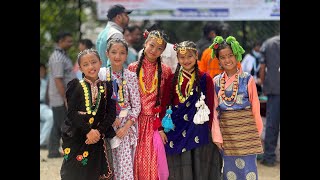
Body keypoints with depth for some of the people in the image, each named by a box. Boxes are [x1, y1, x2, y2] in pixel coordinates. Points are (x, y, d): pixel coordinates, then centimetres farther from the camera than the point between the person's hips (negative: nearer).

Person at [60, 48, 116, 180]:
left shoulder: (107, 87, 7)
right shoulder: (75, 86, -1)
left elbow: (111, 113, 1)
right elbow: (72, 113, -8)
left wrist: (99, 131, -12)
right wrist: (88, 131, -16)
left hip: (96, 137, 2)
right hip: (75, 138, -2)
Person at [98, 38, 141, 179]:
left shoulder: (131, 76, -2)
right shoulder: (101, 74, 1)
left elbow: (136, 105, -2)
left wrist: (126, 126, -10)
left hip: (126, 126, -1)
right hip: (107, 125, 1)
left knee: (126, 167, -6)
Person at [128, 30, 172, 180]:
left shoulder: (165, 71, 3)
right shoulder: (133, 68, 3)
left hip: (156, 122, 0)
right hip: (137, 122, 0)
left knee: (154, 162, -2)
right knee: (138, 160, 3)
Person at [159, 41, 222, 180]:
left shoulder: (205, 79, -1)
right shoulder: (172, 79, 4)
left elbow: (210, 106, -1)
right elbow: (164, 104, 4)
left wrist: (209, 129, -7)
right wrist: (162, 128, -1)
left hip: (198, 130, -1)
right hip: (176, 132, 1)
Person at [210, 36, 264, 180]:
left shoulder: (247, 79, -4)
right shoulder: (216, 81, 4)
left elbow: (255, 107, 2)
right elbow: (214, 110, 4)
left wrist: (258, 131, 7)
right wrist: (217, 136, -2)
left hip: (246, 129, -3)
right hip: (226, 132, 3)